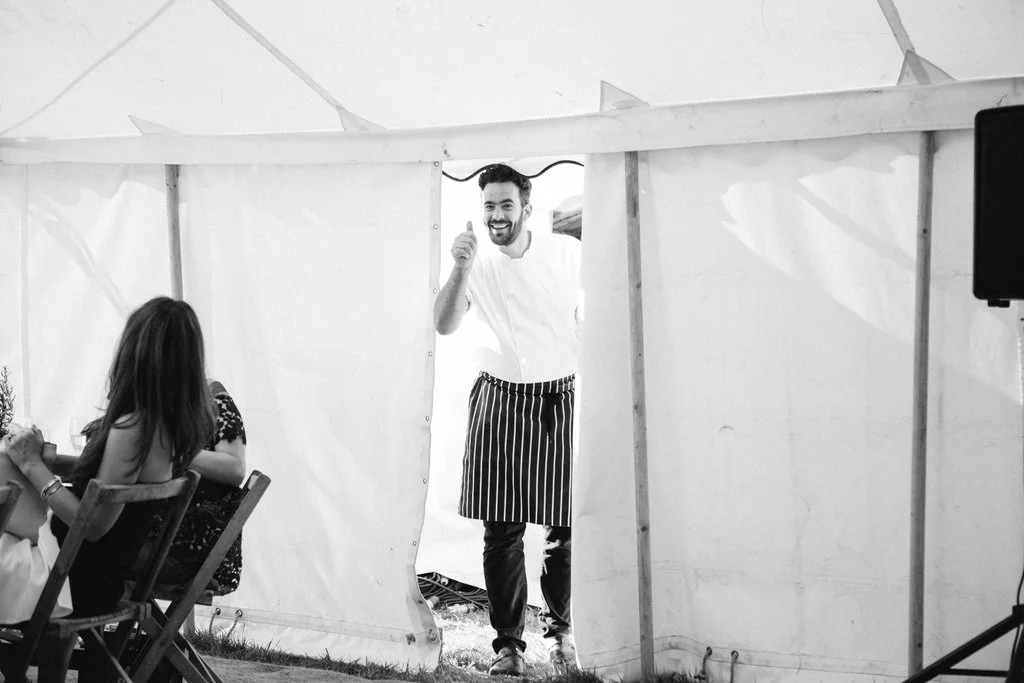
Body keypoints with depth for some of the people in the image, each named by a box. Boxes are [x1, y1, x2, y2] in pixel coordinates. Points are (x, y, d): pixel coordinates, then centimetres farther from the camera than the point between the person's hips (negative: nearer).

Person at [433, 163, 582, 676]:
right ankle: (507, 643, 7)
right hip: (499, 402, 0)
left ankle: (560, 629, 22)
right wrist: (460, 269, -25)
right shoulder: (478, 264, 0)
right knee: (502, 529, -2)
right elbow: (444, 325, -13)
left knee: (566, 528, 1)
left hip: (563, 401, 0)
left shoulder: (567, 253, 0)